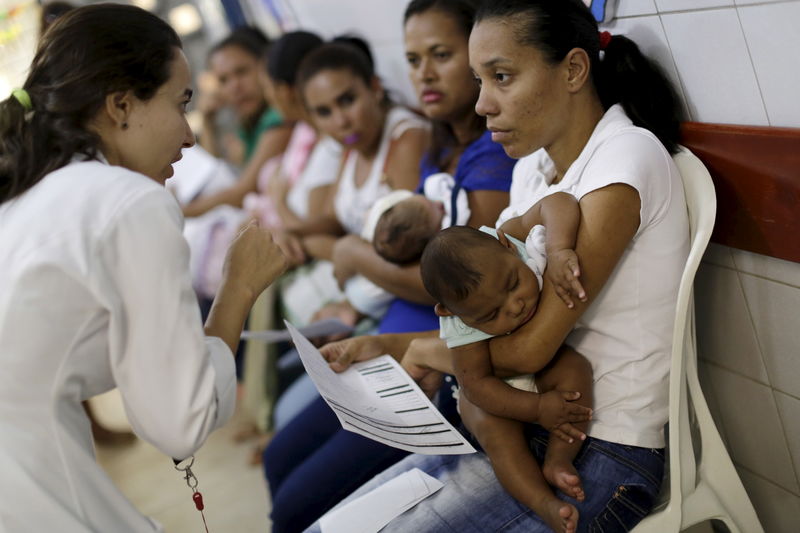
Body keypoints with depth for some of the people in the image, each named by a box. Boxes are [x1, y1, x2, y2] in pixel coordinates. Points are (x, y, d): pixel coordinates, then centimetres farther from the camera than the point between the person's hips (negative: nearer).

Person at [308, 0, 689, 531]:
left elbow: (531, 344, -19)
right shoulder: (538, 166, 11)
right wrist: (385, 346, 4)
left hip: (601, 457, -8)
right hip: (526, 429, 8)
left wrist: (425, 350, -2)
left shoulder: (628, 156, -16)